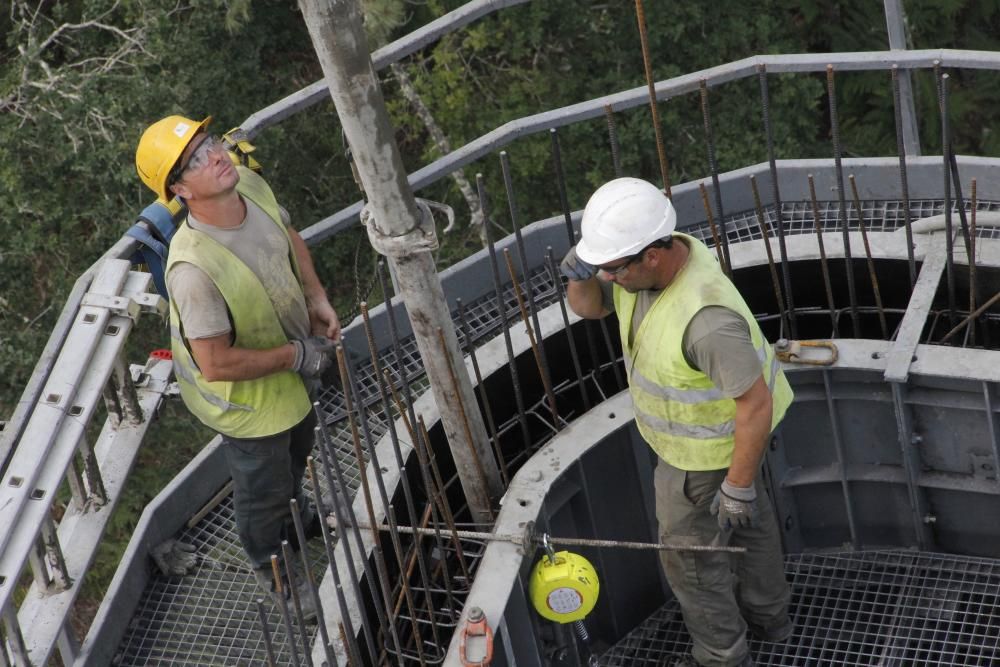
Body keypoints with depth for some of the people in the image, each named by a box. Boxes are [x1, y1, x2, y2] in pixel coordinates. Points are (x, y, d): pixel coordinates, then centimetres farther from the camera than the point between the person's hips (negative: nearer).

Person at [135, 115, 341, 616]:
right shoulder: (194, 269, -44)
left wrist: (316, 298, -6)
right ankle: (268, 565, 54)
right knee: (263, 484, 22)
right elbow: (217, 365, -37)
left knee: (297, 450, 35)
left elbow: (289, 237, 4)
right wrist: (296, 355, -25)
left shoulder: (250, 185, -20)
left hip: (292, 369, 7)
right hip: (244, 396, -7)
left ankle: (295, 518, 68)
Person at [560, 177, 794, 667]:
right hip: (715, 419, 9)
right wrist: (579, 273, -25)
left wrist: (738, 485, -23)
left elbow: (757, 402, -34)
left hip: (710, 446, -9)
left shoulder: (706, 316, -43)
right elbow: (587, 306, -2)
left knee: (689, 550, 15)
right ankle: (768, 614, 55)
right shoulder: (653, 258, -18)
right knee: (745, 520, 29)